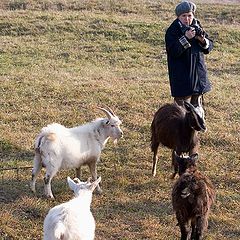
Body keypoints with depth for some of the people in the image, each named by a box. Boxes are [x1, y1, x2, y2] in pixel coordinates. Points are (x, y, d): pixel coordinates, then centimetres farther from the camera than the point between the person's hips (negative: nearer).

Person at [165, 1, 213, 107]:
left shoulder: (197, 27, 5)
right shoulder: (172, 31, -11)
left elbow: (209, 47, 6)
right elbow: (173, 51, -22)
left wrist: (203, 40, -16)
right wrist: (185, 38, -30)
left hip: (198, 73, 6)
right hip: (181, 76, -6)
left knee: (197, 109, 16)